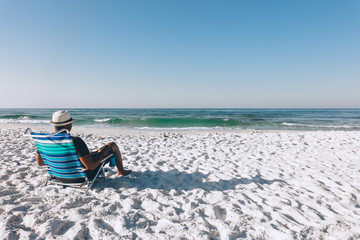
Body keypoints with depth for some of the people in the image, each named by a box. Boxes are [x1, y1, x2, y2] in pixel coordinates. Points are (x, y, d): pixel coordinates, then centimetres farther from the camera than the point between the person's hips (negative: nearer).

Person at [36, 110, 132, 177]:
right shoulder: (76, 141, -36)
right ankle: (121, 171, 30)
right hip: (86, 174, -6)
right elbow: (91, 166, -33)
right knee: (112, 145, 5)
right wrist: (101, 153, -15)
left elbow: (40, 162, 1)